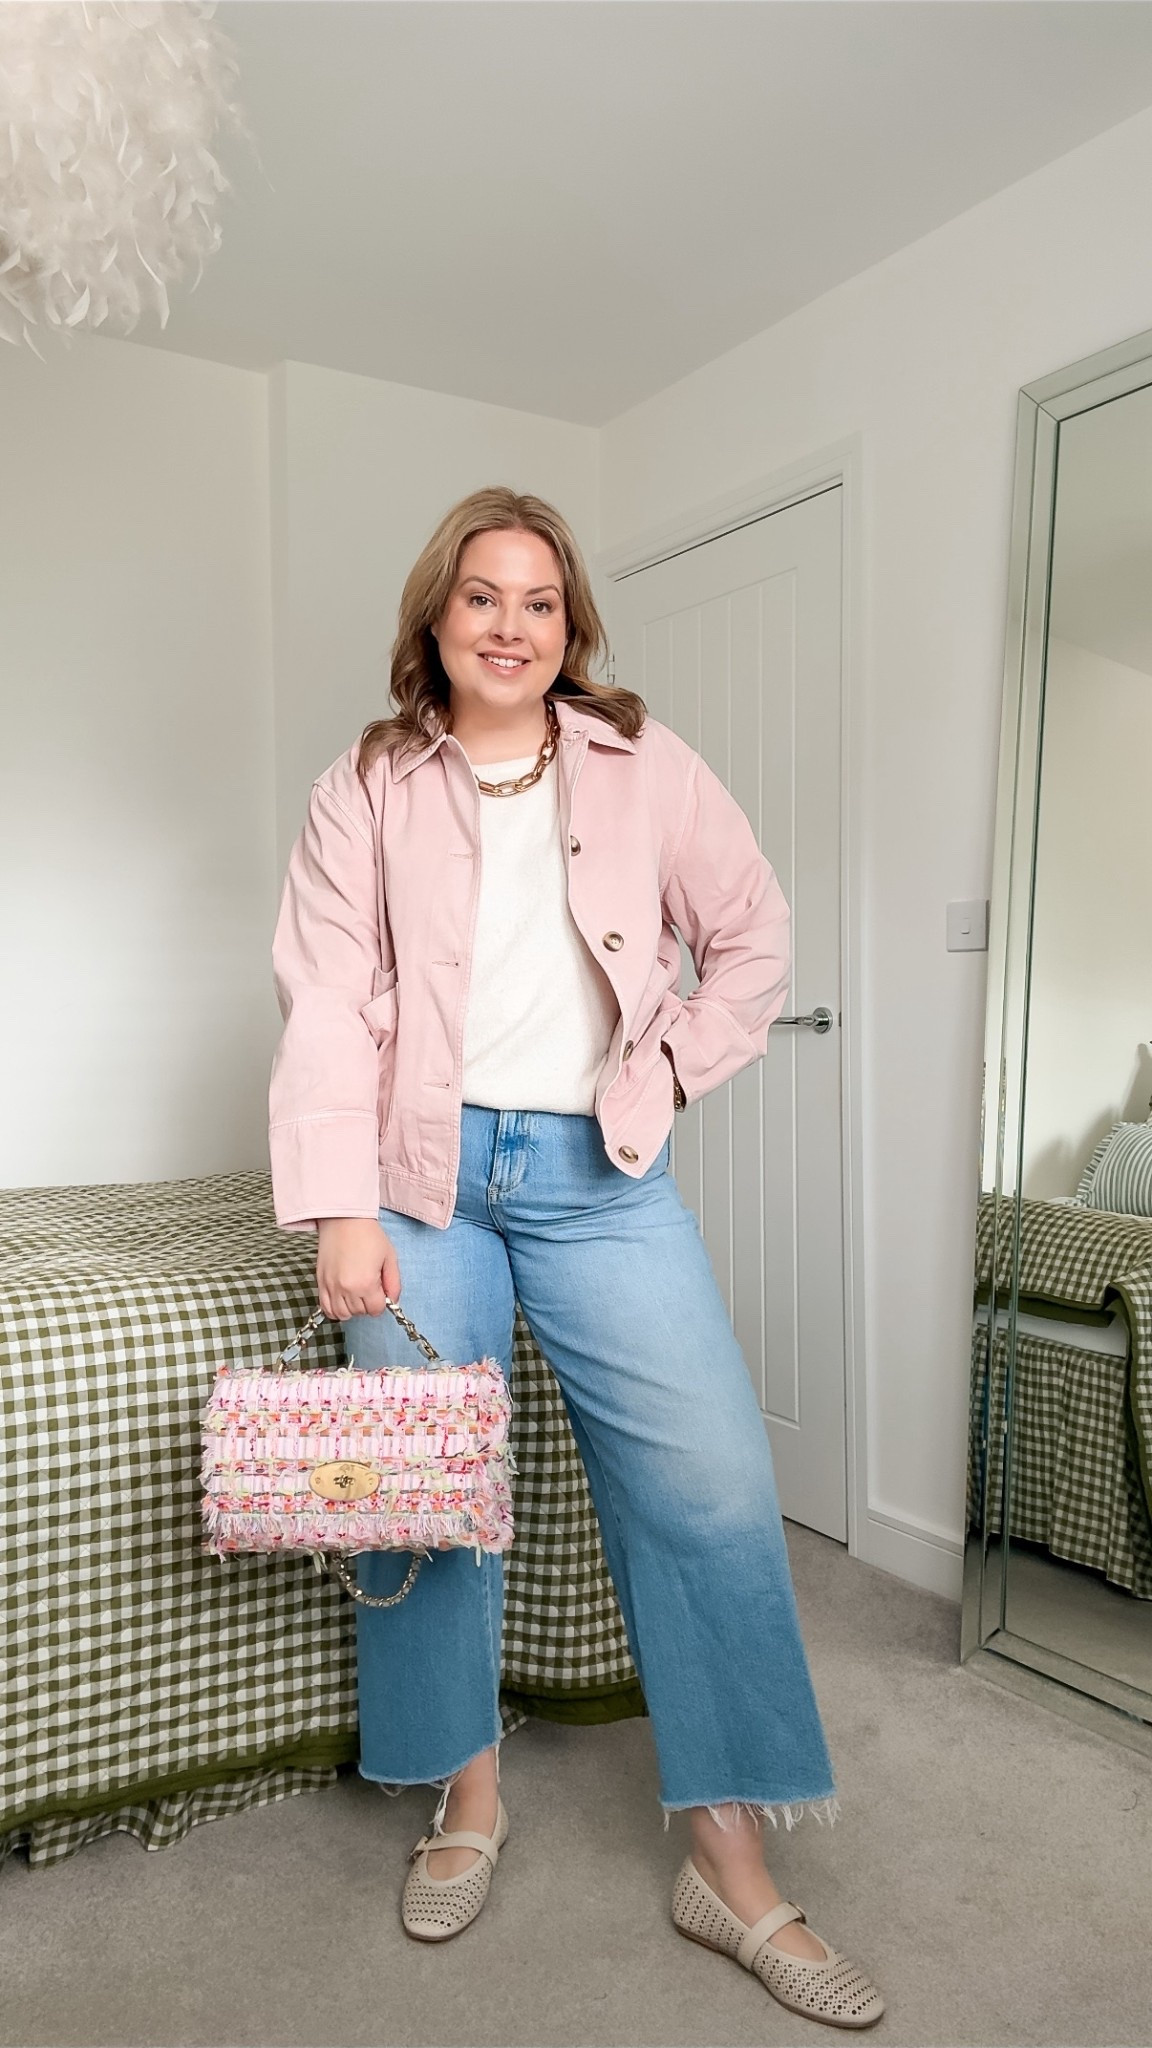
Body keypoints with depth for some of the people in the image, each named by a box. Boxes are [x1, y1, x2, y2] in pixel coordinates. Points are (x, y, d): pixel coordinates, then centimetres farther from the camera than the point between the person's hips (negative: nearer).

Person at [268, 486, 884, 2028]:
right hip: (425, 1172, 0)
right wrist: (342, 1214, -13)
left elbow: (755, 942, 13)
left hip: (600, 1173, 1)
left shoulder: (646, 766, 7)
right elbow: (328, 1012, -4)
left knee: (713, 1480, -6)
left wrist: (671, 1072, 3)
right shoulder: (365, 792, 4)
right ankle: (469, 1799, 26)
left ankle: (732, 1866, 11)